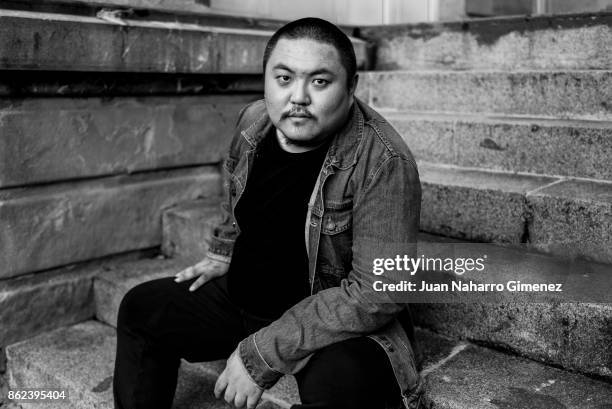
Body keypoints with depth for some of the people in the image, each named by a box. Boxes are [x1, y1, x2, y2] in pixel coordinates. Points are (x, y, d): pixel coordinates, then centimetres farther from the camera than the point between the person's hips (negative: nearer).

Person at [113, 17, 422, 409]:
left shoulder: (385, 162, -26)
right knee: (141, 307, 13)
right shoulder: (253, 120, -5)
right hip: (242, 297, 7)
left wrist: (262, 354, -28)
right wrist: (224, 253, 14)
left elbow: (377, 292, -29)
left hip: (339, 326, -6)